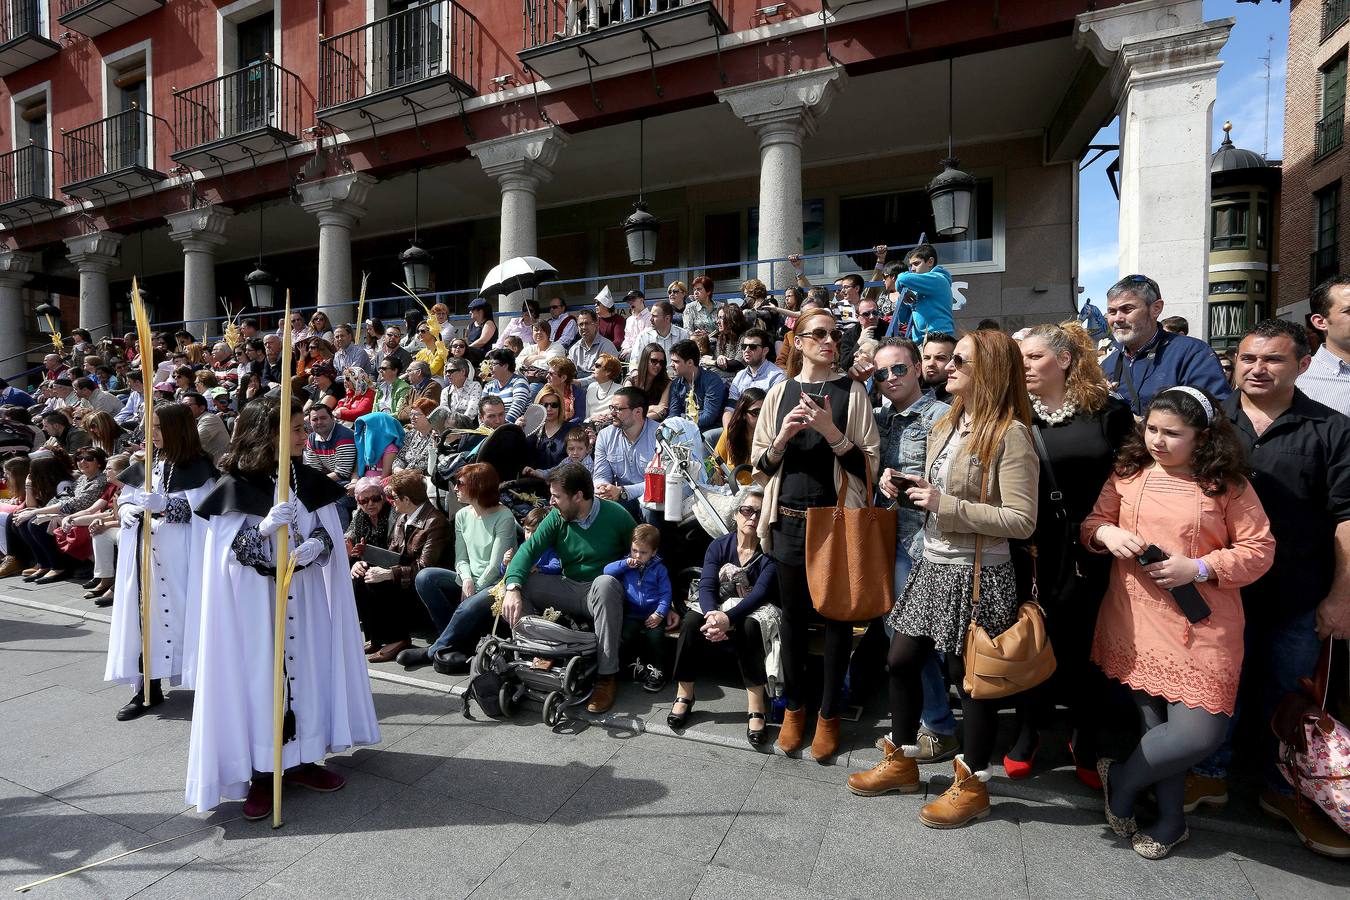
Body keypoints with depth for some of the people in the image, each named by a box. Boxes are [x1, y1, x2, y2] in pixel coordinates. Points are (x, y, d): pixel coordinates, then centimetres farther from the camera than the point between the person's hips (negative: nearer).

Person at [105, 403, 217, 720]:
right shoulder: (145, 465, 13)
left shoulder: (198, 467, -5)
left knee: (180, 611, -2)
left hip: (180, 555, -5)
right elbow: (124, 502, 15)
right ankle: (148, 686, 14)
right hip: (145, 554, 6)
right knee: (146, 611, 6)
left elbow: (198, 509, -13)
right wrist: (128, 511, -7)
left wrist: (161, 504, -27)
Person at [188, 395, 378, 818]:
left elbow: (327, 533, 3)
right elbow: (228, 551, -11)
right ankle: (260, 773, 18)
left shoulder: (309, 481, 3)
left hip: (303, 598, 4)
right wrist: (265, 528, -28)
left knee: (305, 669, 11)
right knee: (257, 676, 3)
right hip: (254, 601, -4)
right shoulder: (235, 485, -9)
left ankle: (300, 759, 27)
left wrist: (315, 546, -20)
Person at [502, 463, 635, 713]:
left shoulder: (615, 515, -11)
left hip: (602, 593, -4)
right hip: (567, 589, 4)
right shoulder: (556, 518, -1)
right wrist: (512, 588, -29)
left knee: (605, 583, -39)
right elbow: (529, 549, -12)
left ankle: (606, 676, -31)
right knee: (516, 586, -14)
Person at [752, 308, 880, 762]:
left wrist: (831, 431, -19)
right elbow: (760, 461, 8)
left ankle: (829, 713, 24)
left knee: (836, 615, 7)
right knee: (794, 615, 12)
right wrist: (783, 437, -12)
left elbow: (869, 464, -5)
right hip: (789, 518, 2)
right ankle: (794, 706, 29)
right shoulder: (780, 392, 6)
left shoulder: (851, 391, -1)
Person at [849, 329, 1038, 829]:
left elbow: (1021, 521, -20)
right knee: (901, 662, 15)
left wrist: (946, 505, -22)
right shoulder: (944, 426, 10)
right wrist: (919, 491, 7)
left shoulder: (1010, 434, -15)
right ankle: (902, 760, 35)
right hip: (932, 565, 8)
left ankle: (972, 784, 28)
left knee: (969, 676, 6)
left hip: (978, 575, -8)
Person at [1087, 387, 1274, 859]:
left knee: (1200, 731, -9)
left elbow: (1259, 550, -2)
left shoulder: (1227, 484, -3)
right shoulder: (1128, 472, 4)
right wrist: (1107, 533, -12)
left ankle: (1122, 777, 19)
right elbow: (1091, 522, 10)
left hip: (1201, 625, -2)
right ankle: (1170, 818, 34)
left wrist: (1198, 568, -15)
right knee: (1152, 721, 11)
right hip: (1134, 620, 2)